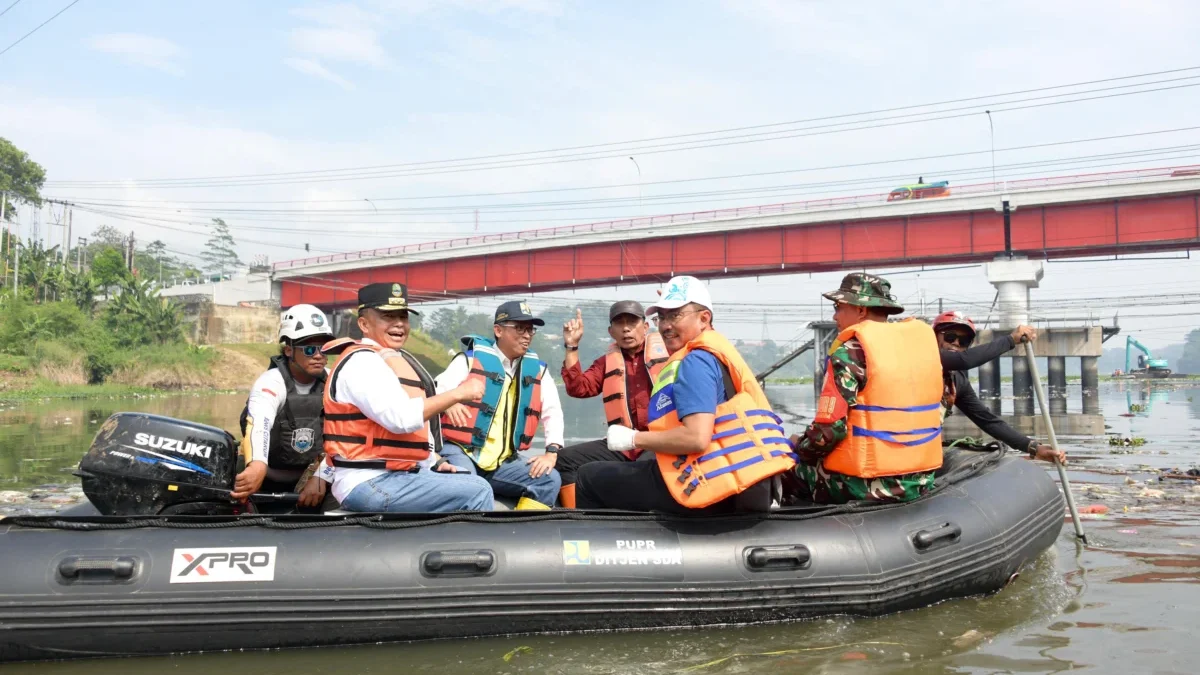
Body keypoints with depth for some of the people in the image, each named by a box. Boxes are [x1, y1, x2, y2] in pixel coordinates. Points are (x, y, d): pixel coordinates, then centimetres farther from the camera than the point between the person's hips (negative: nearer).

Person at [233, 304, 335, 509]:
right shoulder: (271, 382, -19)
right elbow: (258, 423, -40)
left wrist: (320, 477, -26)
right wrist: (258, 465, -59)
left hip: (306, 476, 5)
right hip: (268, 480, -5)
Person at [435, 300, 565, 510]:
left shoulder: (537, 369, 10)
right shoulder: (471, 358, -1)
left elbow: (553, 411, 9)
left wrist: (552, 451, -5)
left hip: (502, 462, 4)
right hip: (460, 450, -4)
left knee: (550, 479, -16)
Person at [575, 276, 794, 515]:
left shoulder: (696, 361, -11)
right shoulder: (716, 353, 20)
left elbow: (696, 438, -22)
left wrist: (633, 438, -9)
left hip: (711, 486, -10)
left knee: (589, 477, 3)